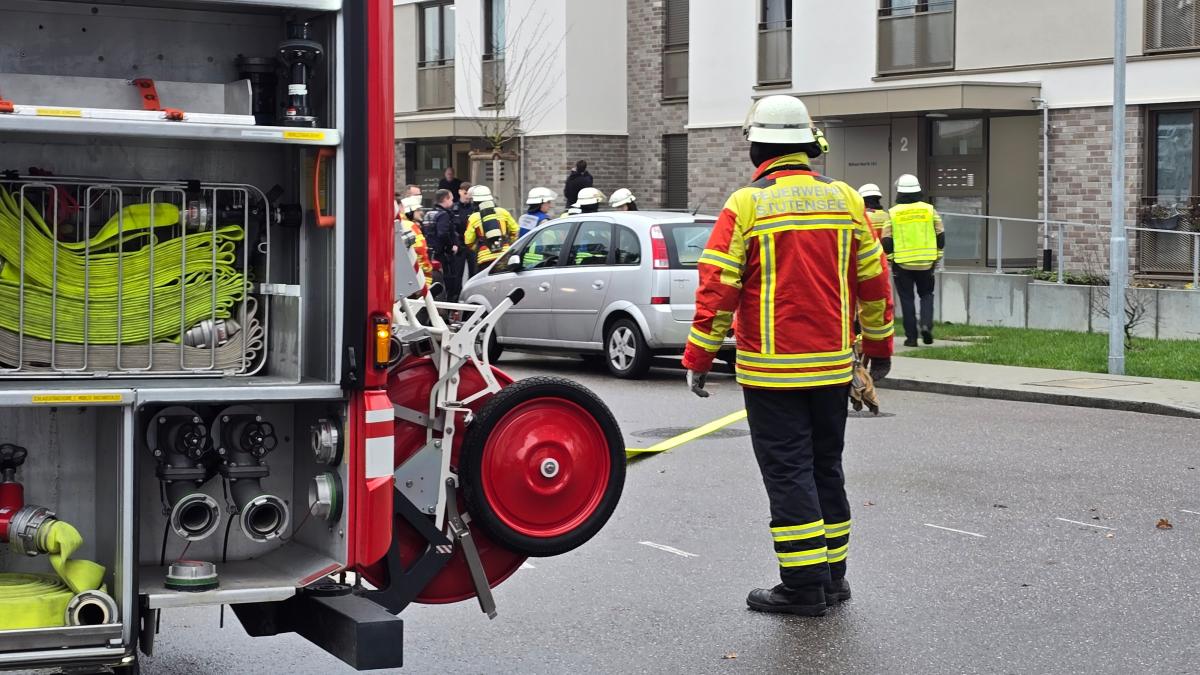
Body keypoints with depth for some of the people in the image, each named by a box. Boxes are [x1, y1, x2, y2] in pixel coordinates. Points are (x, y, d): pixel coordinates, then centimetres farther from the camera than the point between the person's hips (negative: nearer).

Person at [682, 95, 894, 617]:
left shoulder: (747, 205, -9)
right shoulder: (844, 199, 4)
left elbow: (717, 288, -10)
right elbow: (873, 281, 10)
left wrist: (698, 358, -3)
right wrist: (880, 346, 21)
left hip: (772, 369, -5)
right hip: (833, 365, 5)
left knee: (787, 472, 1)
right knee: (825, 467, 16)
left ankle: (804, 585, 2)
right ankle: (832, 575, 22)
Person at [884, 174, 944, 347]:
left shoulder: (892, 213, -3)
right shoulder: (929, 209, 2)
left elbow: (886, 241, -4)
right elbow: (941, 236, 4)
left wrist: (891, 258, 9)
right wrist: (937, 256, 15)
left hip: (902, 263, -1)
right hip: (926, 262, 1)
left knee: (907, 299, 7)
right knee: (926, 294, 17)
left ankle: (911, 337, 5)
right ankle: (926, 324, -5)